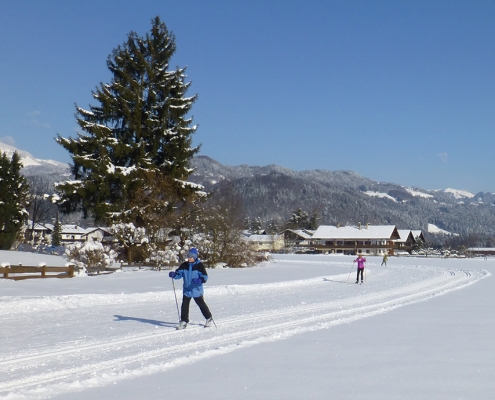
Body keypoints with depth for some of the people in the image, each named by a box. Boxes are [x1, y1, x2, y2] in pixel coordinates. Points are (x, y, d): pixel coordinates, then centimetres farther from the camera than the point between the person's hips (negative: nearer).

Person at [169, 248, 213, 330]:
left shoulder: (199, 265, -11)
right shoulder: (184, 265, 2)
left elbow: (205, 277, -15)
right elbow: (179, 273, 4)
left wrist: (199, 280, -34)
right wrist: (173, 274, -17)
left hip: (197, 290, -4)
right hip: (186, 290, 4)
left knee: (201, 304, 10)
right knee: (184, 305, -2)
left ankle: (209, 318, 29)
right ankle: (184, 321, 9)